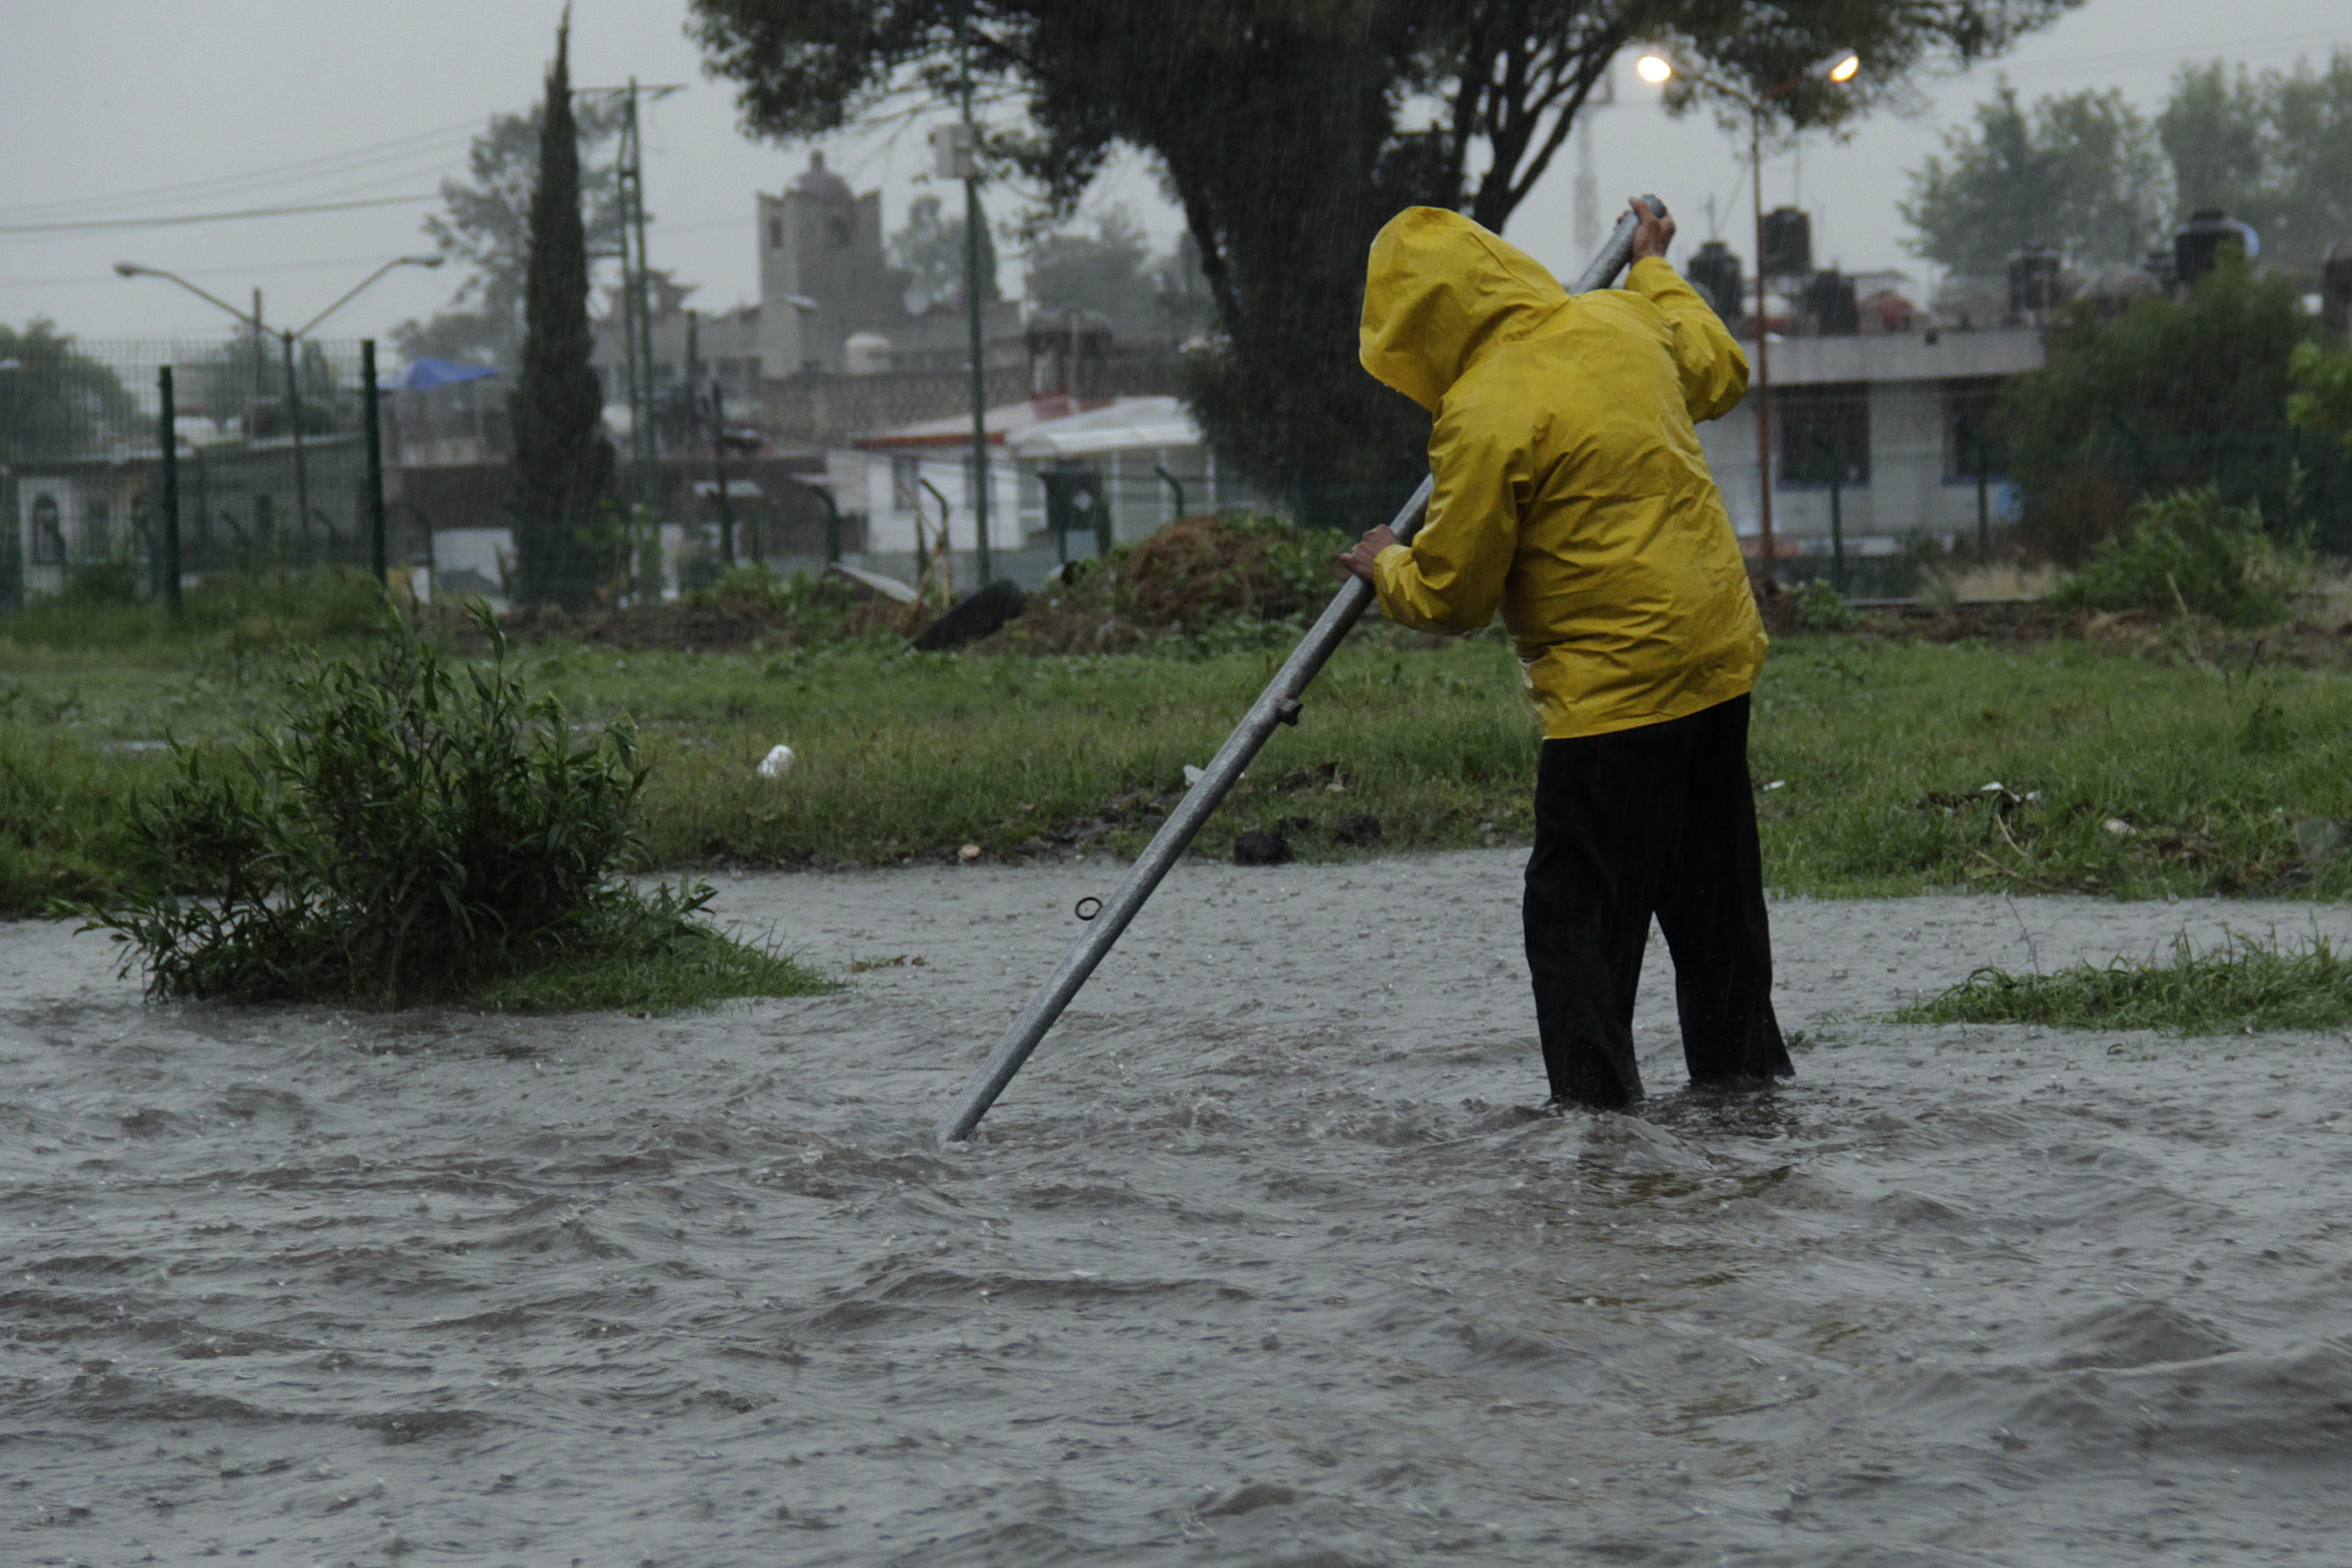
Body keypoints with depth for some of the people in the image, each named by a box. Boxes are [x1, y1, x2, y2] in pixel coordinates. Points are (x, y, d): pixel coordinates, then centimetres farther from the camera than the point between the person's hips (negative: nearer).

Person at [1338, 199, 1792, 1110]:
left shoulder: (1484, 417, -18)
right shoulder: (1621, 323, 3)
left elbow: (1451, 596, -11)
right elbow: (1719, 370, 26)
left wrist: (1387, 569, 11)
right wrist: (1654, 270, 41)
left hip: (1615, 685, -8)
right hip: (1722, 653, 8)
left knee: (1577, 907, -1)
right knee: (1713, 884, 20)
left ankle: (1596, 1094, -5)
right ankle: (1741, 1061, 30)